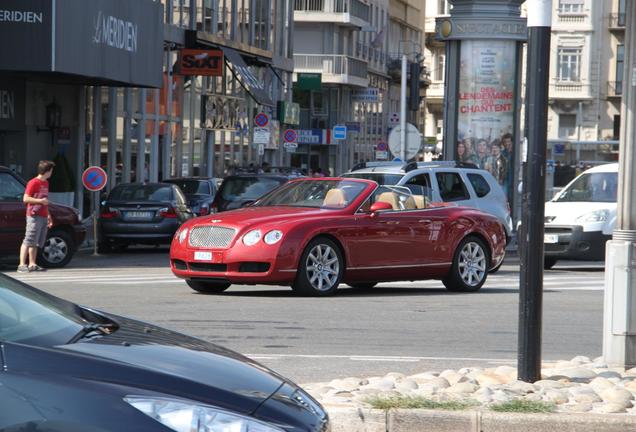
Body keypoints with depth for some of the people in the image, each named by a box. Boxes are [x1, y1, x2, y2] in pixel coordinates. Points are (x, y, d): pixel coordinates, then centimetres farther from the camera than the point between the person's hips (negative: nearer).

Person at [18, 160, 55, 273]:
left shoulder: (45, 183, 18)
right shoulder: (33, 183, -9)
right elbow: (25, 199, -14)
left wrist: (48, 215, 25)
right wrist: (40, 200, -22)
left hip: (43, 216, 9)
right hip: (34, 216, -9)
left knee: (36, 243, 9)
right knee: (28, 241, -10)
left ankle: (32, 265, 12)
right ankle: (22, 265, -11)